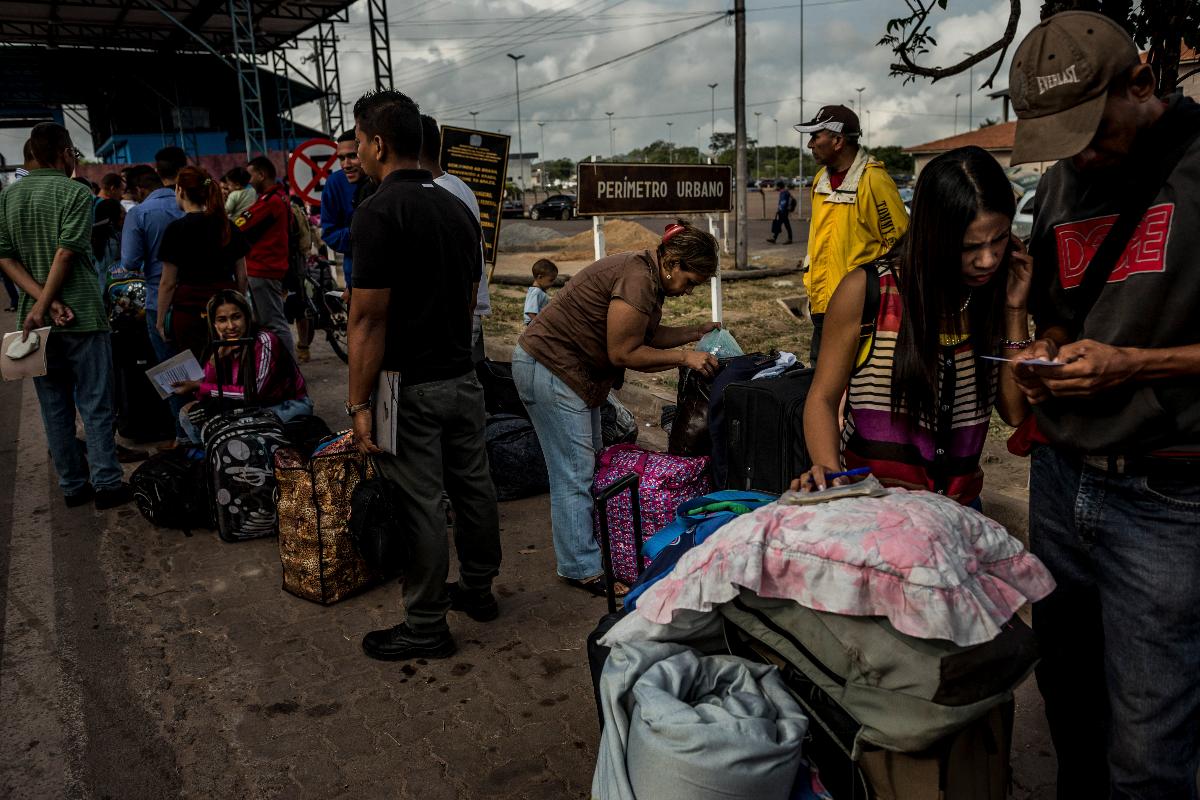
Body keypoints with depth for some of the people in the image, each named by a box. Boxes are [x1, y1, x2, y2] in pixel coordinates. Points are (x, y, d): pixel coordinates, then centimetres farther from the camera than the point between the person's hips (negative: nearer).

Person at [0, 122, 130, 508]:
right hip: (81, 314, -5)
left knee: (54, 407, 10)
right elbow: (66, 254, -16)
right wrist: (44, 305, -12)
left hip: (37, 318, 5)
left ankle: (72, 486, 16)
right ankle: (106, 484, 2)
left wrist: (44, 301, -6)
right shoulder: (76, 194, -7)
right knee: (95, 404, 0)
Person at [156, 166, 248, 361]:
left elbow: (168, 283, -4)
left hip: (189, 308, -4)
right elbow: (242, 276, 10)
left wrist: (160, 321, 4)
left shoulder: (176, 229, -5)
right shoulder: (228, 226, 7)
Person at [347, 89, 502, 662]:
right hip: (463, 377, 8)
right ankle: (477, 590, 34)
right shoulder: (457, 207, 10)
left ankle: (426, 627, 14)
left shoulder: (379, 211, -15)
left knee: (420, 506, 1)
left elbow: (369, 318, -18)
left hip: (410, 386, -8)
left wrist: (359, 403, -14)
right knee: (472, 487, 17)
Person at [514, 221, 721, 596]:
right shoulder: (637, 280, -25)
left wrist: (696, 332, 5)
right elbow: (623, 353, -22)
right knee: (574, 473, -6)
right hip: (549, 368, -11)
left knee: (588, 463, 15)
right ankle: (582, 568, 3)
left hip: (575, 372, 11)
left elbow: (646, 335, 13)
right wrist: (683, 358, -17)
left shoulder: (648, 275, 7)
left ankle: (584, 544, 26)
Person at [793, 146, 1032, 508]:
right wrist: (829, 472, -23)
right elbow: (823, 399, -5)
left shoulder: (997, 296, 1)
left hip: (959, 502, 4)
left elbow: (1017, 412, 2)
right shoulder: (867, 291, -9)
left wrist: (1015, 310, -6)